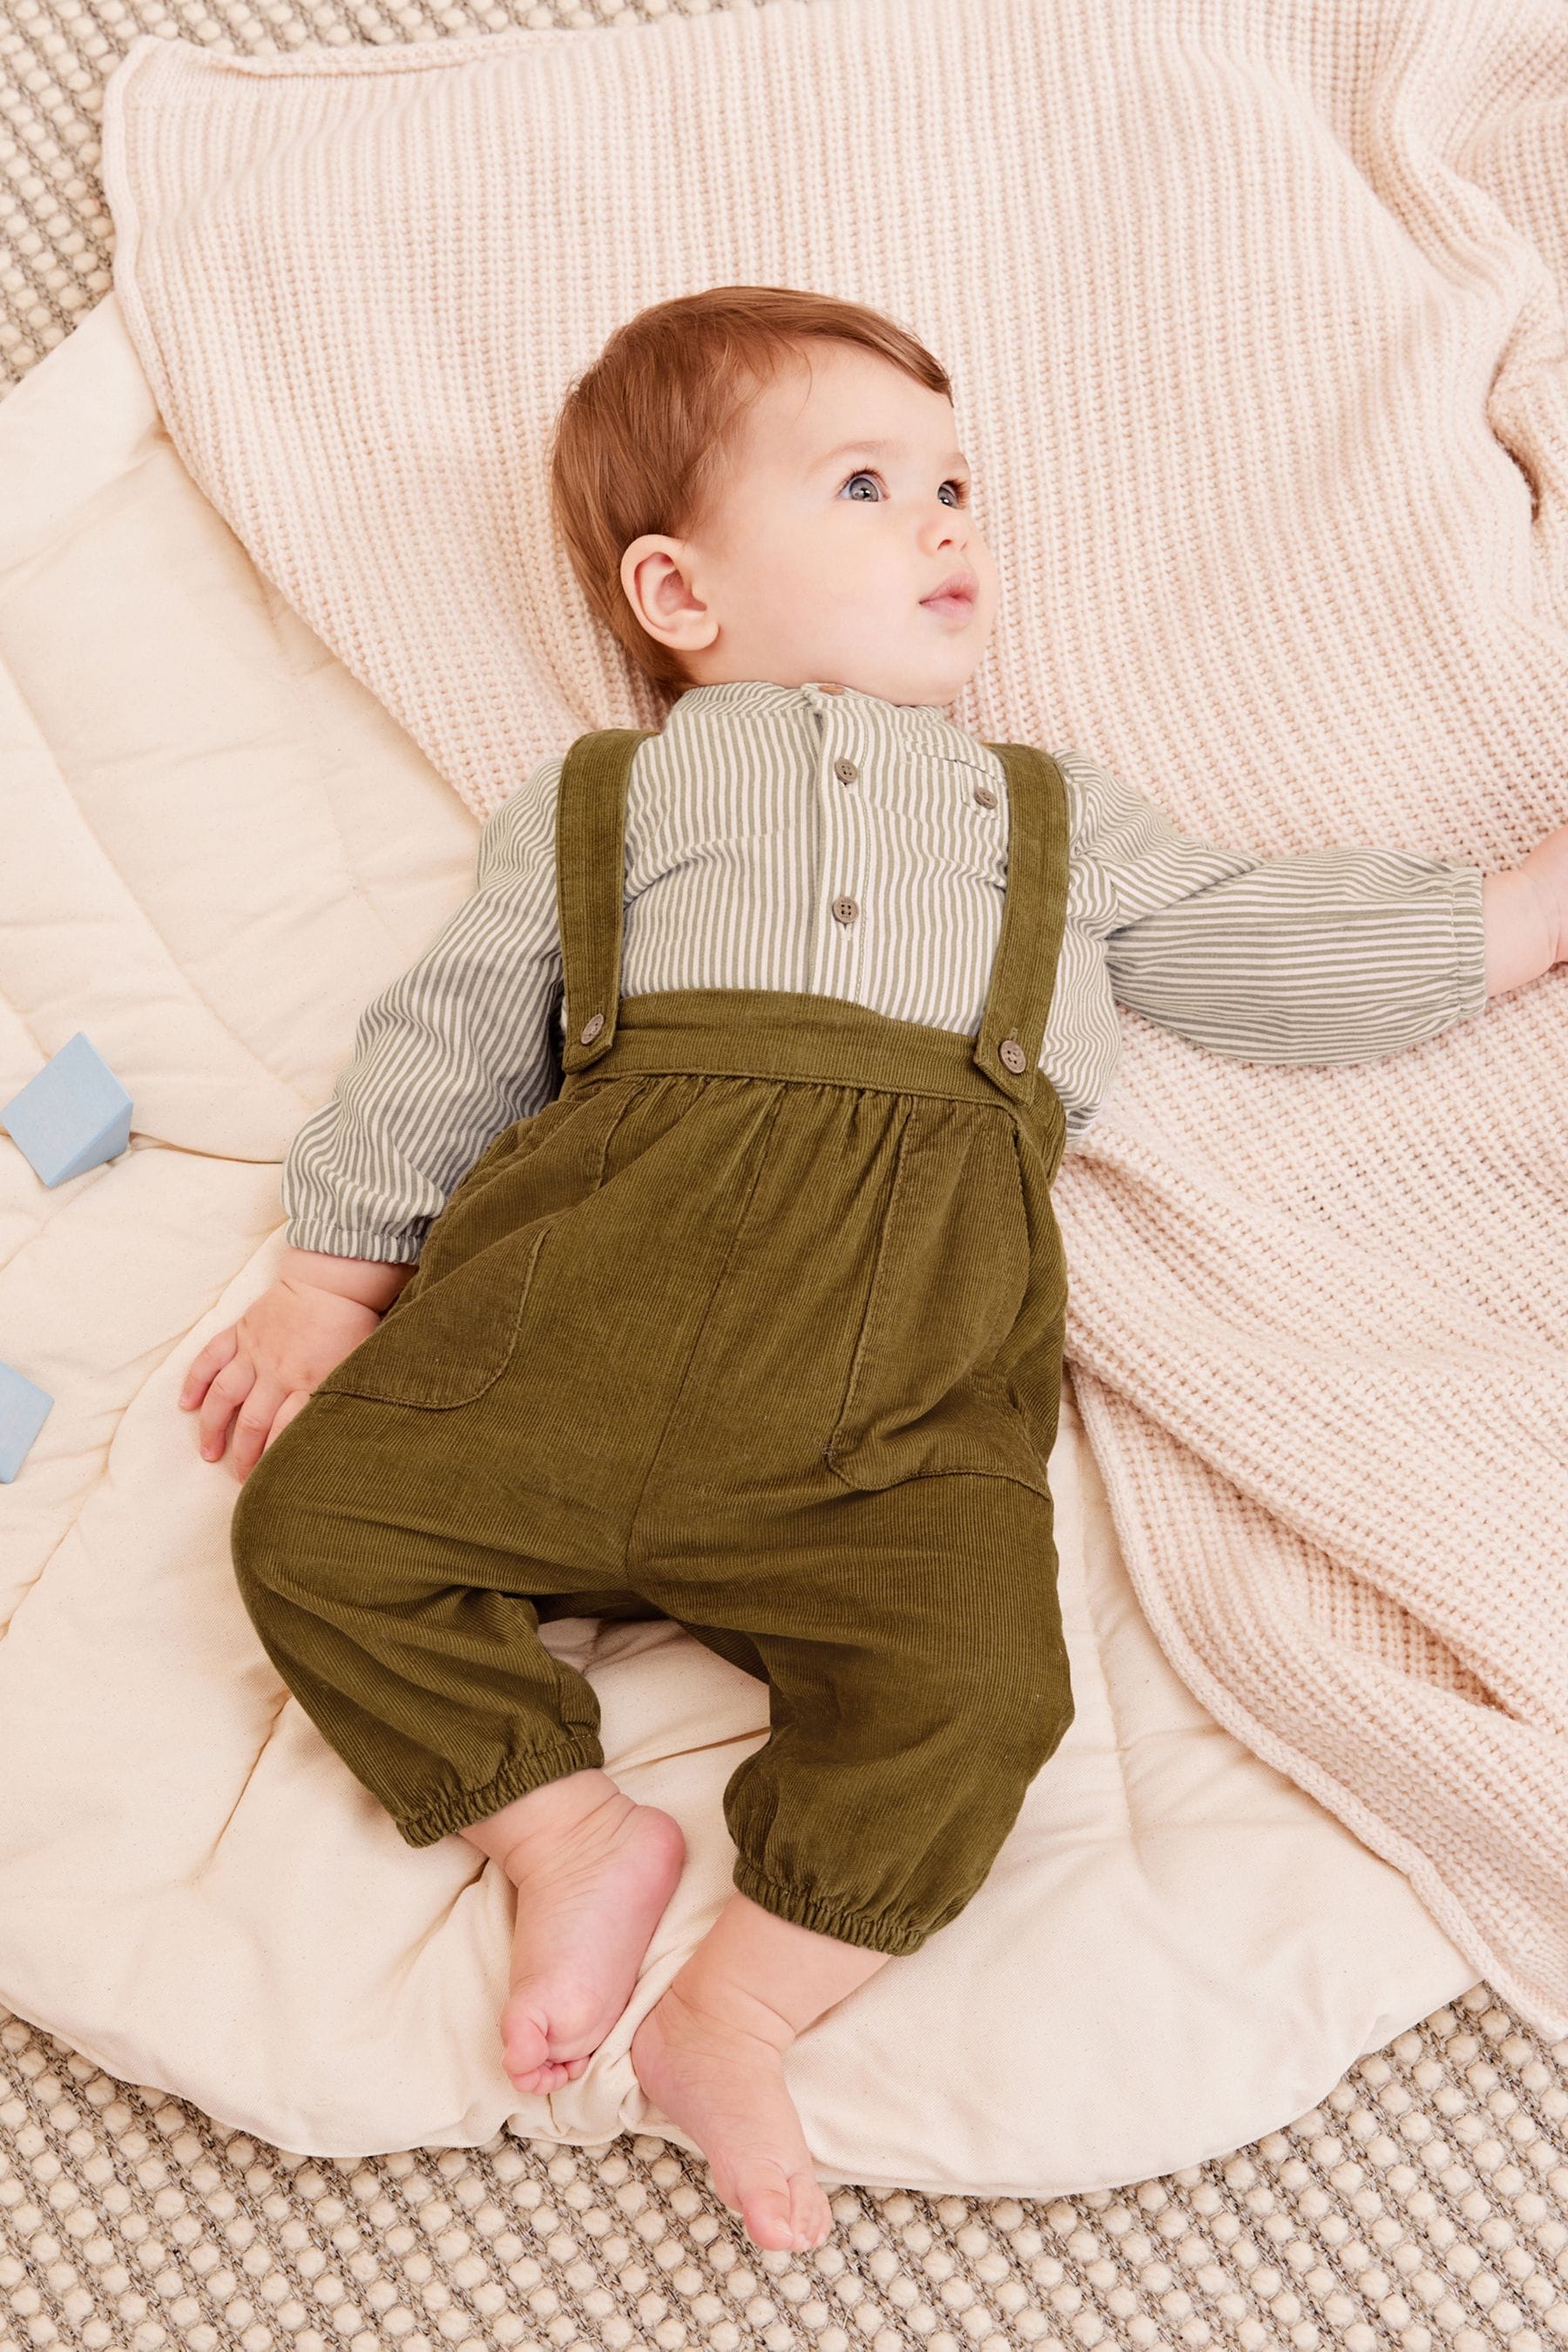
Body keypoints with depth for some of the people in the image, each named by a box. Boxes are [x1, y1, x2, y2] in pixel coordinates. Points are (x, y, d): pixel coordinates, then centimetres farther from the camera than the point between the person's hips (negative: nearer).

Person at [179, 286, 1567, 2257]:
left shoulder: (1060, 821, 31)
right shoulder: (594, 803, 25)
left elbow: (1286, 954, 29)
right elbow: (446, 1041, 21)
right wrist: (331, 1281, 12)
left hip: (905, 1383, 0)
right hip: (579, 1299, 1)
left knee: (973, 1688, -23)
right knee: (318, 1522, -15)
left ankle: (736, 2016, -4)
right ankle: (573, 1835, -1)